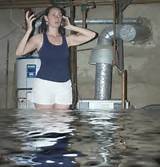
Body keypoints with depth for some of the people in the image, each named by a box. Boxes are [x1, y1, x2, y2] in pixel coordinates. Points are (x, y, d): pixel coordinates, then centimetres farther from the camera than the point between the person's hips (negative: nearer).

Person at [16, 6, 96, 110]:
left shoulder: (67, 39, 10)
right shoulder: (39, 38, 3)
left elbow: (92, 35, 6)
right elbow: (19, 52, -10)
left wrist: (71, 27, 9)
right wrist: (29, 30, -16)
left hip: (64, 86, 3)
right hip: (44, 84, -3)